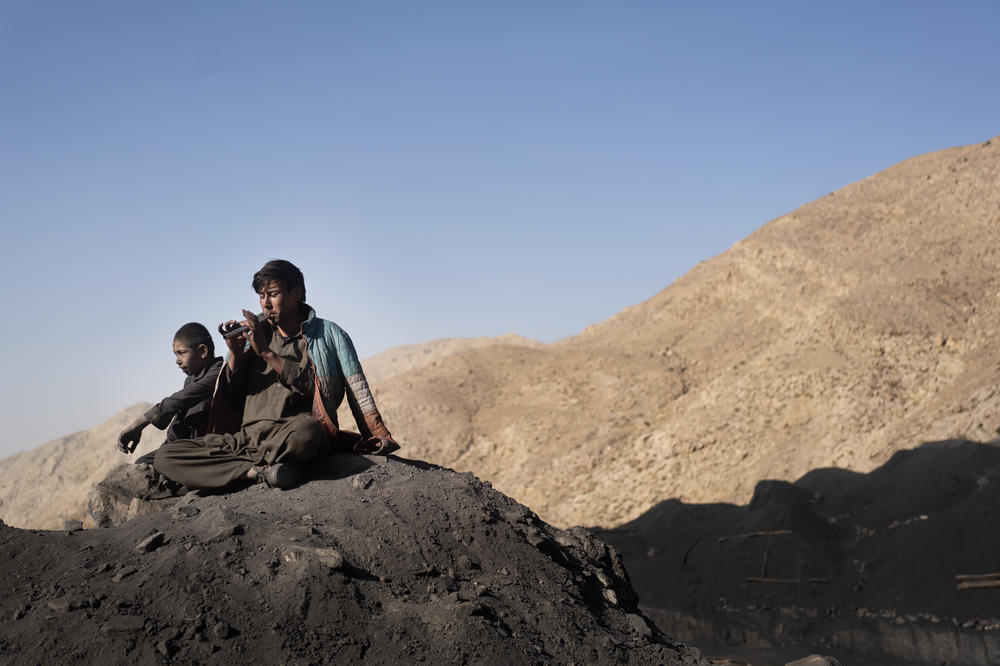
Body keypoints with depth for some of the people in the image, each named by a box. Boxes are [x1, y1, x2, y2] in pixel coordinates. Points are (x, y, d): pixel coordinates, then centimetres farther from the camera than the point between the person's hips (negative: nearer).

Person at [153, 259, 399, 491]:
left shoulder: (328, 334, 10)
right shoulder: (257, 333, 21)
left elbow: (317, 387, -7)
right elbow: (230, 399, 18)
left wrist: (267, 353, -7)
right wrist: (235, 353, 2)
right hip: (246, 437, 5)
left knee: (305, 431, -43)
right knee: (164, 456, -16)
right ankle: (259, 471, -27)